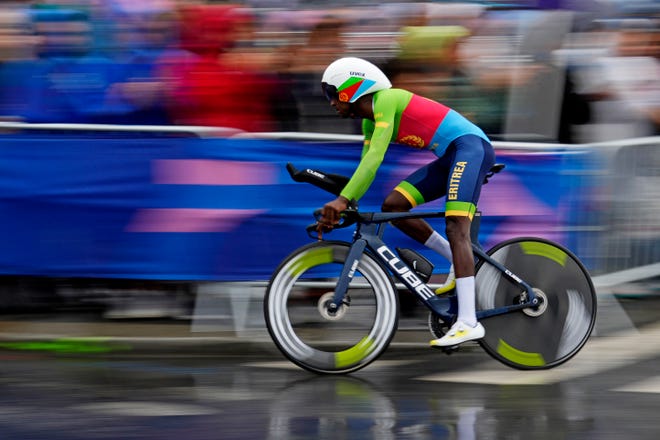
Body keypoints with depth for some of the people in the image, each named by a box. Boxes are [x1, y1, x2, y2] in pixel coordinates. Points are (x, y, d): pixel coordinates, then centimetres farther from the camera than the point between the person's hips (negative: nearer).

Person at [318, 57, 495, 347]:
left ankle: (468, 322, -32)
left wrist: (343, 200, -32)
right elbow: (366, 167, 16)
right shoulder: (370, 120, 15)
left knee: (455, 227, -22)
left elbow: (375, 158, -25)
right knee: (393, 206, 0)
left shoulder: (386, 101, -14)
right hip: (450, 157, 10)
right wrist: (338, 209, 6)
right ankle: (460, 260, 7)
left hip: (470, 145, -10)